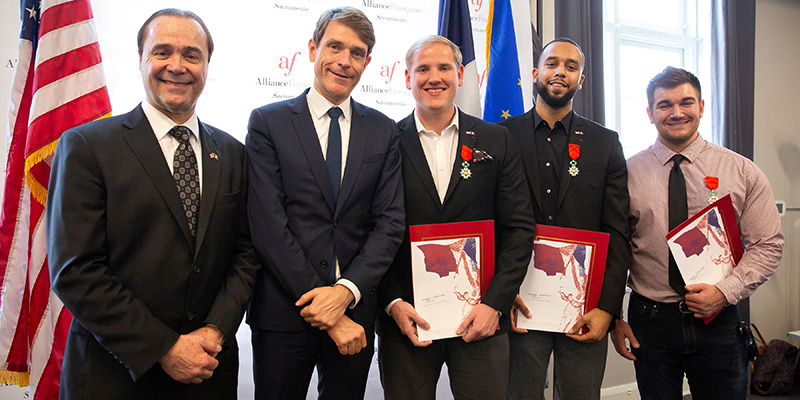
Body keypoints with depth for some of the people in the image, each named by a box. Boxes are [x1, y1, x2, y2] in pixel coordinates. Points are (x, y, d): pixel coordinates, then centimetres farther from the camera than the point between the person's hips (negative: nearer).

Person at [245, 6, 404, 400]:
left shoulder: (384, 131, 6)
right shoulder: (267, 122, -2)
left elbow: (389, 223, 0)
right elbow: (268, 226, -10)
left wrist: (346, 290, -14)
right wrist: (326, 308, -13)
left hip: (354, 310, 2)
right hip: (283, 312, -2)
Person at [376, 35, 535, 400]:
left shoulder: (496, 141, 5)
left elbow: (519, 228, 2)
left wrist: (495, 303, -7)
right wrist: (392, 303, -9)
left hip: (482, 319, 1)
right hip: (405, 320, -1)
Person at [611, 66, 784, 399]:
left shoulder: (743, 172, 1)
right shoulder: (627, 173, -2)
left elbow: (767, 245, 1)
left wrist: (726, 291, -14)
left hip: (718, 319, 1)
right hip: (649, 319, 0)